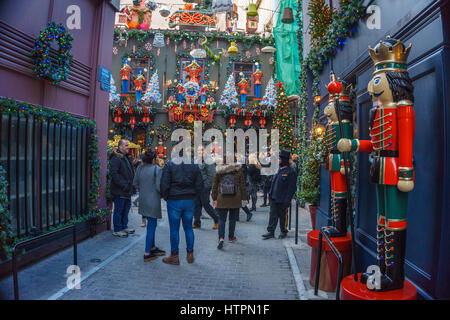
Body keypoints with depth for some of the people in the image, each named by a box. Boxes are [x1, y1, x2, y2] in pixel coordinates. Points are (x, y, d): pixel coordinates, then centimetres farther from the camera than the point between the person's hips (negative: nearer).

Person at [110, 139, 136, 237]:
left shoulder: (126, 157, 16)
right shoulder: (116, 158, -14)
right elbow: (114, 173, -23)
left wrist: (131, 185, 16)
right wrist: (123, 185, -23)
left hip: (127, 190, 10)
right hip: (119, 191, -9)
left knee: (126, 208, 18)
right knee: (118, 210, 1)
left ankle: (124, 227, 31)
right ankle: (117, 230, 12)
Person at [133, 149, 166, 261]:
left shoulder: (140, 168, 4)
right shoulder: (157, 169, -15)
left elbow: (135, 183, 11)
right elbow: (158, 187, -19)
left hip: (143, 200, 7)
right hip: (153, 201, -7)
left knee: (151, 225, 20)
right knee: (151, 226, 1)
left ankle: (152, 248, 31)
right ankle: (147, 254, 7)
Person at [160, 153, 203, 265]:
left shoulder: (169, 165, -7)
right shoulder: (194, 165, 2)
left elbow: (164, 185, -11)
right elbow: (200, 185, 3)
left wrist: (166, 197, 4)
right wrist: (192, 196, 13)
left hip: (174, 201, -3)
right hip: (190, 201, 3)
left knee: (174, 229, 6)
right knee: (188, 228, 14)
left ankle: (174, 256, 16)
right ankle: (190, 254, 23)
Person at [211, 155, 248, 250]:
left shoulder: (219, 171, 0)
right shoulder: (238, 170, -1)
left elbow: (214, 186, 3)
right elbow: (242, 186, 0)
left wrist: (214, 198, 10)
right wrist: (244, 198, 7)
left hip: (222, 200, 0)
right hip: (235, 200, 0)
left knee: (221, 219, 4)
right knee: (232, 219, 15)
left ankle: (221, 238, -13)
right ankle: (231, 237, 26)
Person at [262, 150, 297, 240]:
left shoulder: (290, 172, -13)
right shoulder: (280, 170, 11)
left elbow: (292, 188, -15)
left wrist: (287, 200, -18)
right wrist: (270, 194, 15)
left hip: (282, 200, -7)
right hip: (274, 198, 7)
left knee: (283, 216, 8)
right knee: (273, 215, 8)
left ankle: (284, 231, 24)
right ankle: (271, 232, 14)